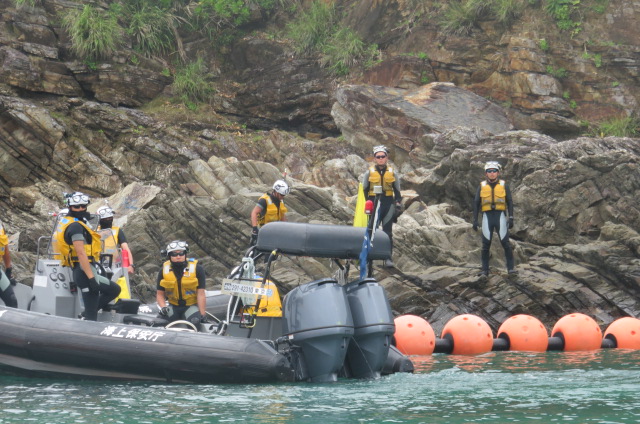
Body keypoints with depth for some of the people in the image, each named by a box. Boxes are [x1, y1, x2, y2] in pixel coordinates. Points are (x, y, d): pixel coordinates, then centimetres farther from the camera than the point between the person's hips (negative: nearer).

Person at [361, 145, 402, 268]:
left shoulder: (392, 173, 9)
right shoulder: (369, 172, 6)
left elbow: (397, 191, 13)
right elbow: (365, 190, 8)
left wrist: (398, 204, 6)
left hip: (388, 204, 1)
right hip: (374, 203, -1)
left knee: (388, 232, 2)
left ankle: (388, 258, 4)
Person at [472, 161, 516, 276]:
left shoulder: (504, 185, 5)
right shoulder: (482, 186, 6)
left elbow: (510, 202, 5)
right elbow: (476, 204, 8)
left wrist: (511, 218, -5)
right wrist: (475, 220, 1)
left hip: (500, 216, -1)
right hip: (487, 217, 1)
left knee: (505, 242, -6)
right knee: (486, 244, 0)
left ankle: (510, 268, -1)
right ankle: (485, 269, 4)